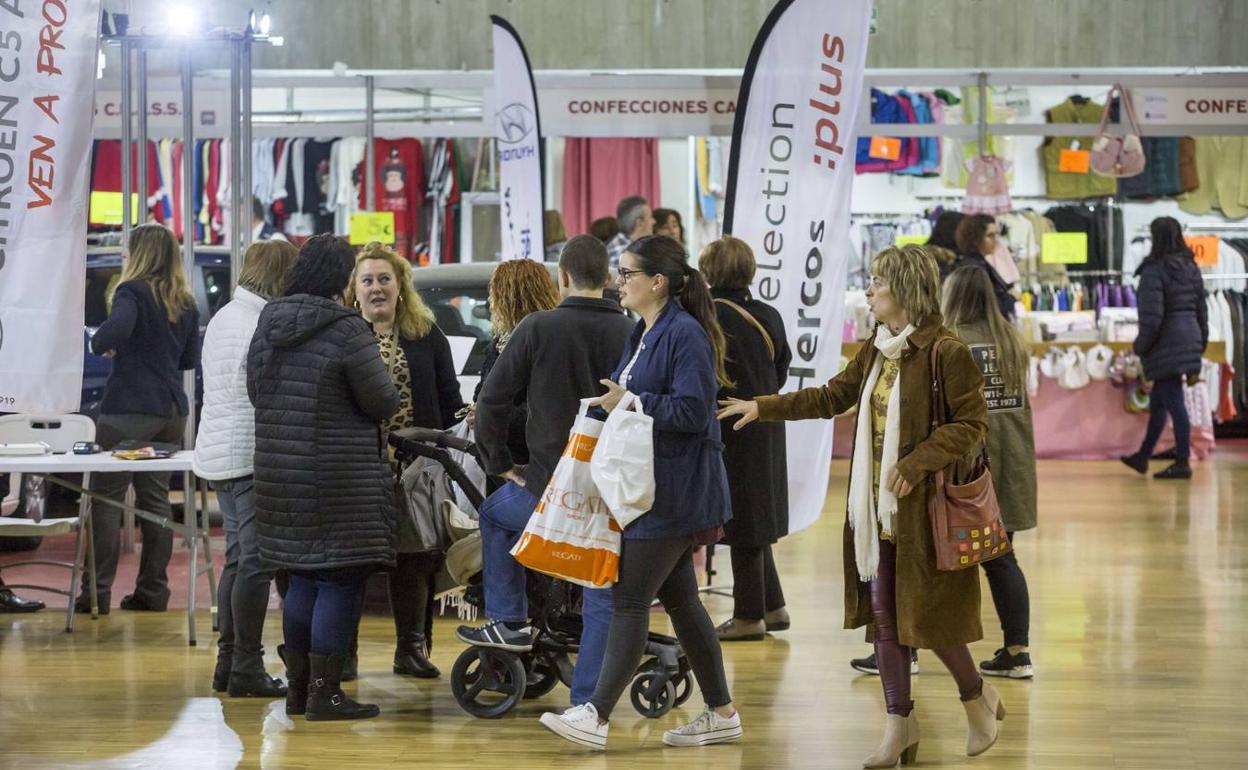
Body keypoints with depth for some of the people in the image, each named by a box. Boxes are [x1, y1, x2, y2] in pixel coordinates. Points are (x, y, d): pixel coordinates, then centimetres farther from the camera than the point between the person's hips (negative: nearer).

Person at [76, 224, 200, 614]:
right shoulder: (186, 303, 12)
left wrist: (99, 342, -9)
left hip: (130, 409, -7)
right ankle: (153, 589, 11)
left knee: (106, 497, -3)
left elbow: (117, 329, -28)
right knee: (156, 497, 12)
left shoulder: (133, 292, -9)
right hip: (173, 408, 7)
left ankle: (97, 592, -6)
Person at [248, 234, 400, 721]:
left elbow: (255, 392, 16)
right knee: (340, 582, -1)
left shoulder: (267, 325, 7)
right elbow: (382, 401, -13)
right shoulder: (346, 329, -16)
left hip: (279, 472, 7)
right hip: (338, 477, -7)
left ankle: (297, 687, 21)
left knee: (303, 580, 16)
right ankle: (324, 692, -1)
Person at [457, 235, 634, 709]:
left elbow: (491, 403, -5)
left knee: (494, 514, 30)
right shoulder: (629, 334, -3)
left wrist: (500, 464, 8)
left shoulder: (539, 328, -7)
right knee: (602, 599, 10)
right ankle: (587, 702, 9)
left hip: (549, 485, -2)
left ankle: (510, 622, 26)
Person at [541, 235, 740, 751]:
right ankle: (721, 713, 19)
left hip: (674, 491, -10)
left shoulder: (686, 334, -16)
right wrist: (617, 402, 5)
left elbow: (692, 411, -23)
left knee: (630, 600, -10)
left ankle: (597, 715, -11)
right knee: (678, 599, 13)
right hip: (649, 487, 10)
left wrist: (630, 403, -18)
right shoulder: (643, 334, 15)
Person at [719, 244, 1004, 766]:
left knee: (926, 614, -2)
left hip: (923, 508, -7)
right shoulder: (877, 351, 11)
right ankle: (899, 723, 15)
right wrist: (763, 408, 18)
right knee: (883, 614, 7)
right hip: (877, 507, 8)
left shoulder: (945, 351, -14)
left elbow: (971, 423, -15)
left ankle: (976, 695, 23)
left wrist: (915, 464, -22)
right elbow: (833, 396, 21)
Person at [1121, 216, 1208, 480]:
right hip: (1190, 338, 8)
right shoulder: (1191, 268, 10)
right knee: (1158, 401, 18)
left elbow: (1151, 316, -17)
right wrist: (1201, 342, 21)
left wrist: (1141, 346, -6)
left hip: (1166, 345, -8)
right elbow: (1201, 308, 14)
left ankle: (1182, 463, -2)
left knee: (1174, 402, -4)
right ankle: (1143, 456, 28)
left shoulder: (1155, 270, -14)